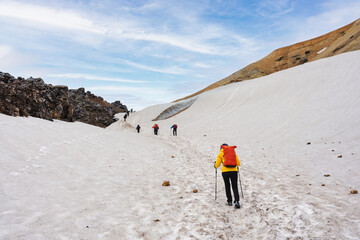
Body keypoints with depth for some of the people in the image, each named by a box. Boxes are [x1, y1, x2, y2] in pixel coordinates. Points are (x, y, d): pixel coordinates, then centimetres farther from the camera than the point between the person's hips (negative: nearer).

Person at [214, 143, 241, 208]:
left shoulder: (221, 153, 8)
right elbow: (238, 164, 15)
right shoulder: (234, 153, 16)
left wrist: (215, 166, 29)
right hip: (234, 171, 1)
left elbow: (217, 165, 6)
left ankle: (230, 201, 18)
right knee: (235, 187, 5)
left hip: (225, 171, -1)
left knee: (227, 186, 16)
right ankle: (236, 201, -12)